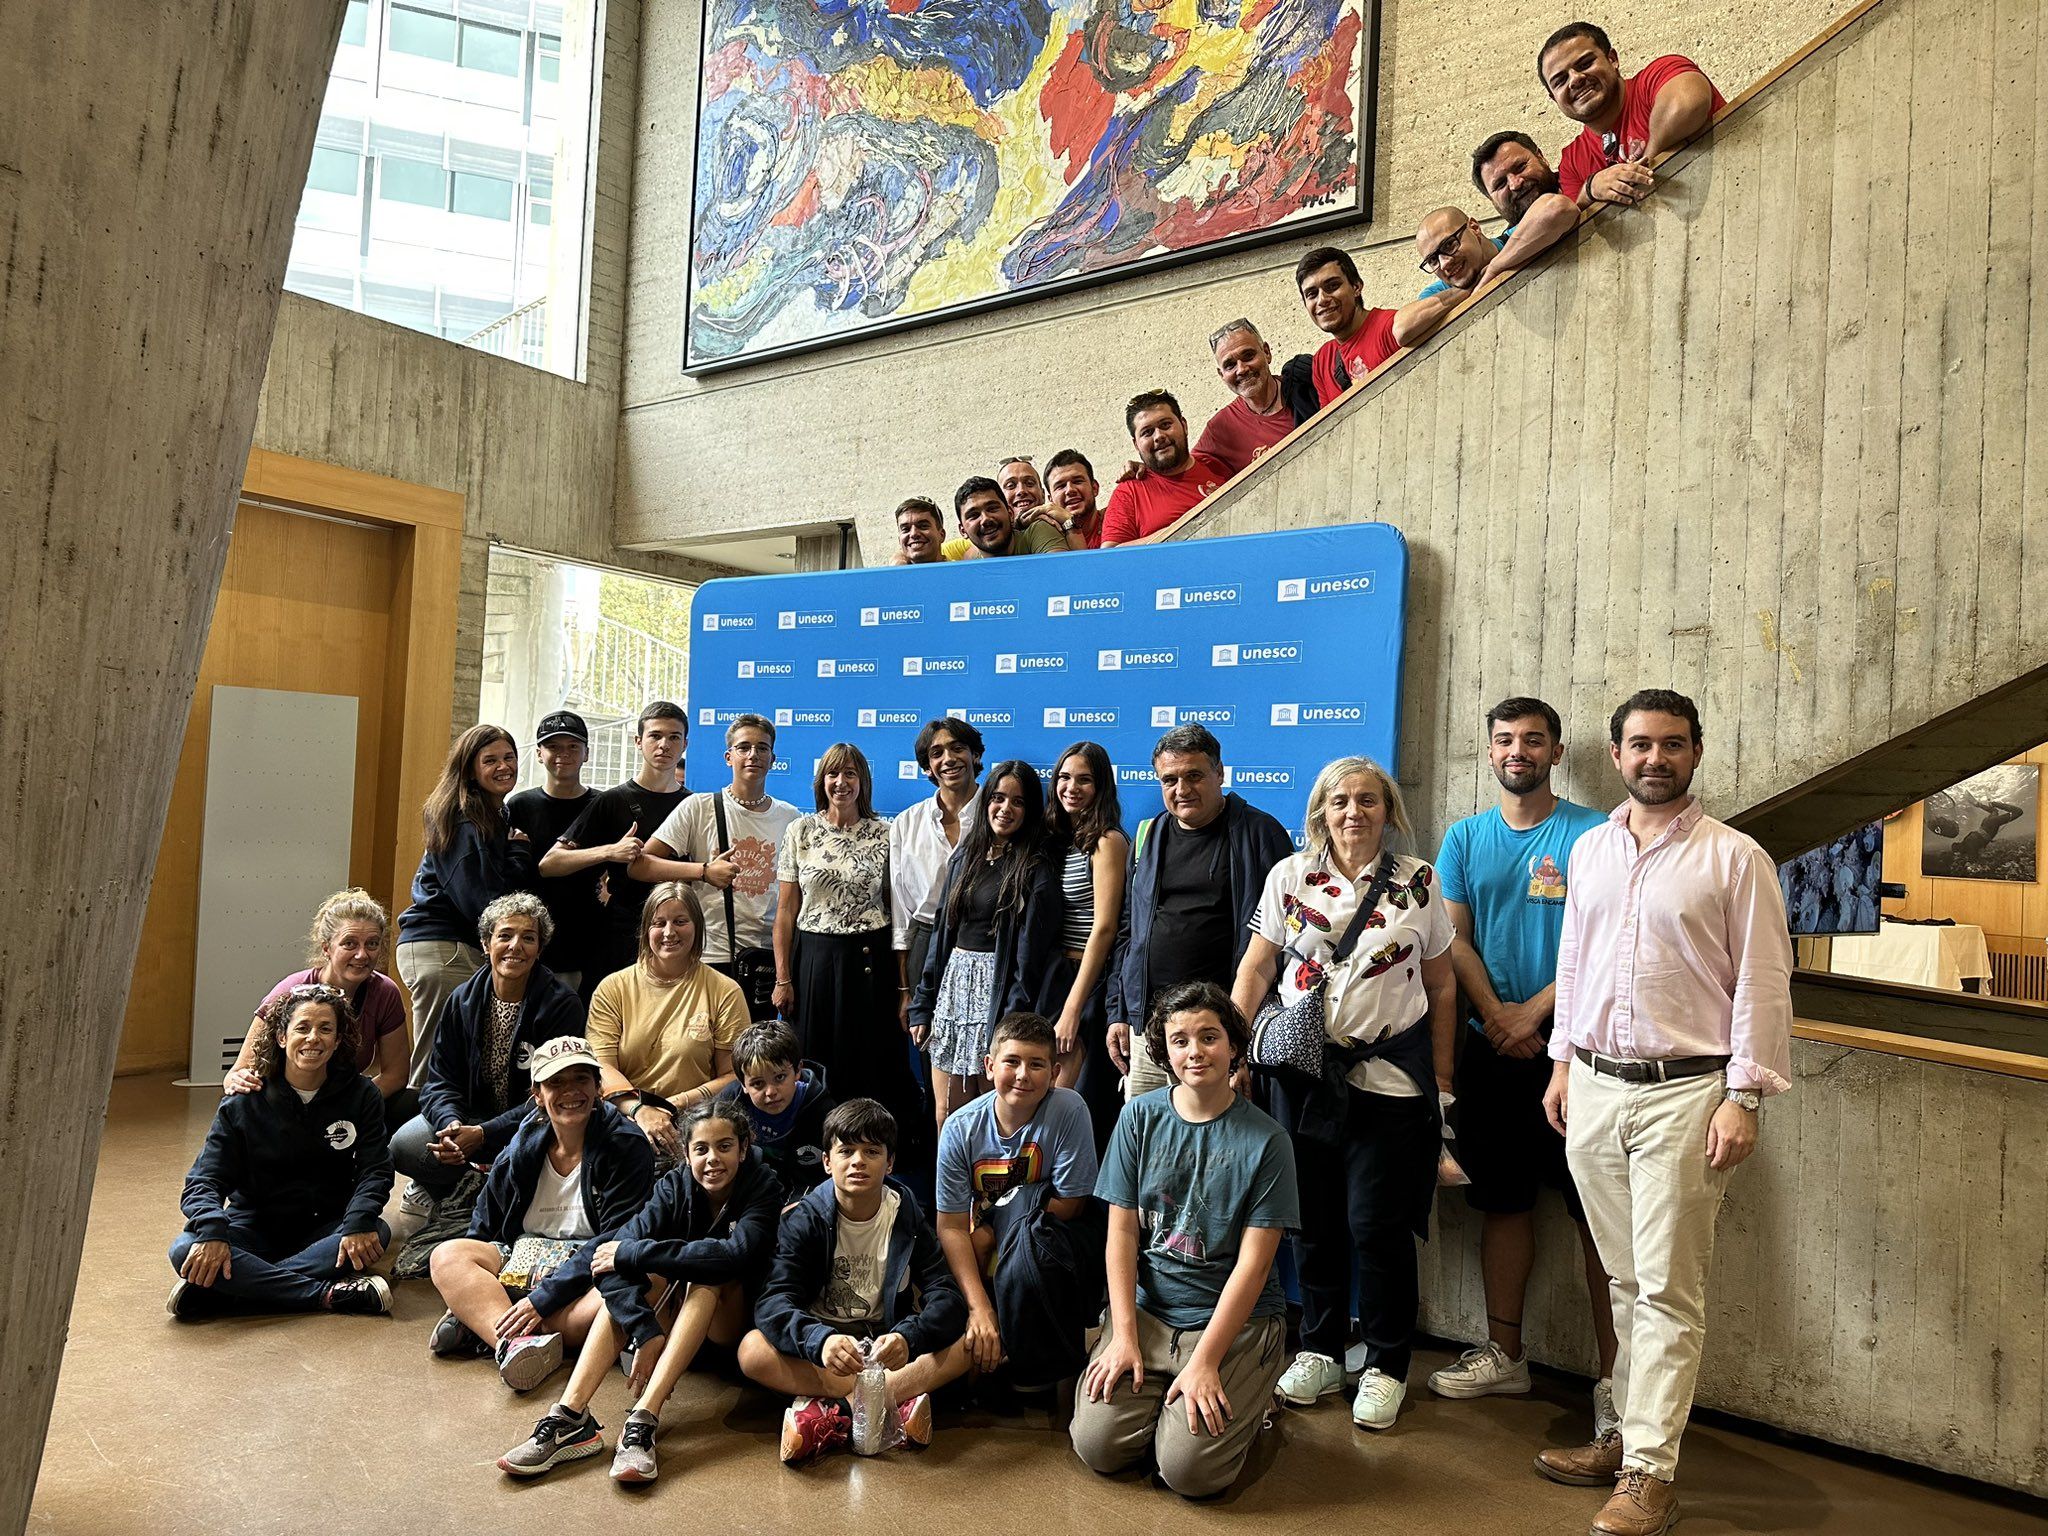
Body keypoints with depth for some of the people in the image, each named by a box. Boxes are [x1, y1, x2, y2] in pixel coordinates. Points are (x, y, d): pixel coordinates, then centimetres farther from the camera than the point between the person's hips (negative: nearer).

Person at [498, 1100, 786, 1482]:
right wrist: (645, 1332, -41)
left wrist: (630, 1253, -33)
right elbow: (610, 1256, -25)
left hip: (733, 1321, -3)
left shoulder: (763, 1188, -19)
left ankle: (643, 1419, -41)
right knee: (636, 1270, -25)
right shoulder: (675, 1185, -11)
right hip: (675, 1315, 3)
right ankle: (570, 1416, -34)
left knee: (709, 1271, -32)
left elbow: (736, 1253, -39)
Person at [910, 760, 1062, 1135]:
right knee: (945, 1114, 7)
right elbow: (942, 931, 15)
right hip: (953, 981, 6)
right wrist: (922, 1005, 12)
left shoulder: (1037, 869, -6)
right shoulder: (965, 855, 13)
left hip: (997, 990, -6)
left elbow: (1030, 953, -12)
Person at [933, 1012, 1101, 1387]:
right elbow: (952, 1227, -14)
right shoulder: (961, 1129, -12)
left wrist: (990, 1234, -14)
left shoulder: (1068, 1110, -17)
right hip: (991, 1257, 2)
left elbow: (1071, 1204, -15)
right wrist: (979, 1307, -25)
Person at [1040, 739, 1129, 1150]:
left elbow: (1104, 928, -16)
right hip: (1059, 973, 7)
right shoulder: (1060, 839, 13)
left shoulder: (1108, 842, -10)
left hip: (1092, 981, -7)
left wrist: (1072, 1010, -18)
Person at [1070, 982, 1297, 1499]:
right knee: (1098, 1446, -13)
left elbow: (1253, 1263, -10)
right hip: (1146, 1309, 3)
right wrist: (1124, 1335, -8)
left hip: (1238, 1319, -2)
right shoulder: (1141, 1117, 0)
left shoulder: (1265, 1140, -9)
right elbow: (1122, 1229, 0)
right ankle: (1161, 1396, 16)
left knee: (1188, 1468, -17)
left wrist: (1204, 1362, -16)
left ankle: (1245, 1403, 13)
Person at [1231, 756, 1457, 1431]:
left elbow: (1440, 986, 6)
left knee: (1378, 1227, 0)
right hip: (1304, 1075, 2)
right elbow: (1255, 969, 5)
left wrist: (1442, 1081, 4)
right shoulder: (1289, 876, 3)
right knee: (1314, 1223, 9)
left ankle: (1386, 1367, 19)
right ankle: (1320, 1352, 28)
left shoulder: (1418, 883, 1)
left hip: (1391, 1078, -1)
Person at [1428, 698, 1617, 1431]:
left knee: (1596, 1207, -2)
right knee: (1502, 1200, 12)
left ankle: (1613, 1375, 8)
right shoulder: (1464, 838, 9)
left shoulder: (1593, 834, -3)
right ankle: (1503, 1355, 24)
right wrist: (1494, 1014, -9)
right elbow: (1455, 938, 4)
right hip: (1491, 1046, 4)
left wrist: (1533, 1013, -13)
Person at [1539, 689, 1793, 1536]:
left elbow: (1762, 984, -7)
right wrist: (1563, 1064, 15)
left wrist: (1744, 1096, -12)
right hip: (1593, 1088, 5)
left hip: (1683, 1093, -5)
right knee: (1625, 1281, 14)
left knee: (1666, 1290, 0)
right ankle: (1628, 1433, 26)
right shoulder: (1590, 849, 10)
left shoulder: (1734, 857, -5)